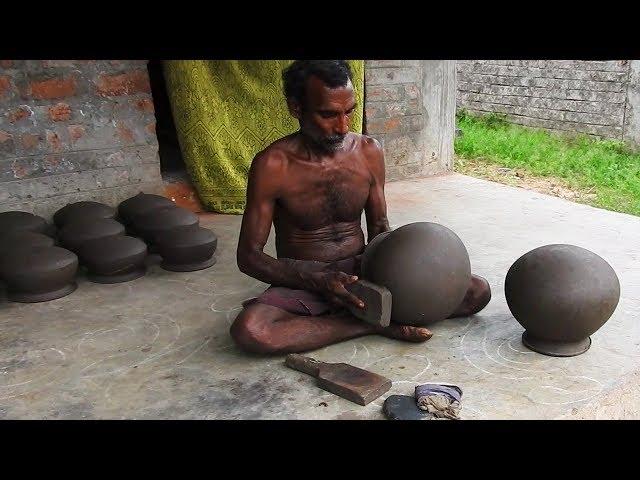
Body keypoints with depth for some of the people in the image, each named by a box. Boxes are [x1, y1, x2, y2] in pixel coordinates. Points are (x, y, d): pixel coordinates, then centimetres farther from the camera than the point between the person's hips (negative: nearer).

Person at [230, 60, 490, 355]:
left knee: (478, 291, -10)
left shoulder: (369, 152, -2)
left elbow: (379, 226, 10)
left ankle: (358, 314, -17)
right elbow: (249, 255, -11)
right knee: (248, 331, -36)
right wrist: (318, 280, -25)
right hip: (304, 283, -2)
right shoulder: (273, 165, -15)